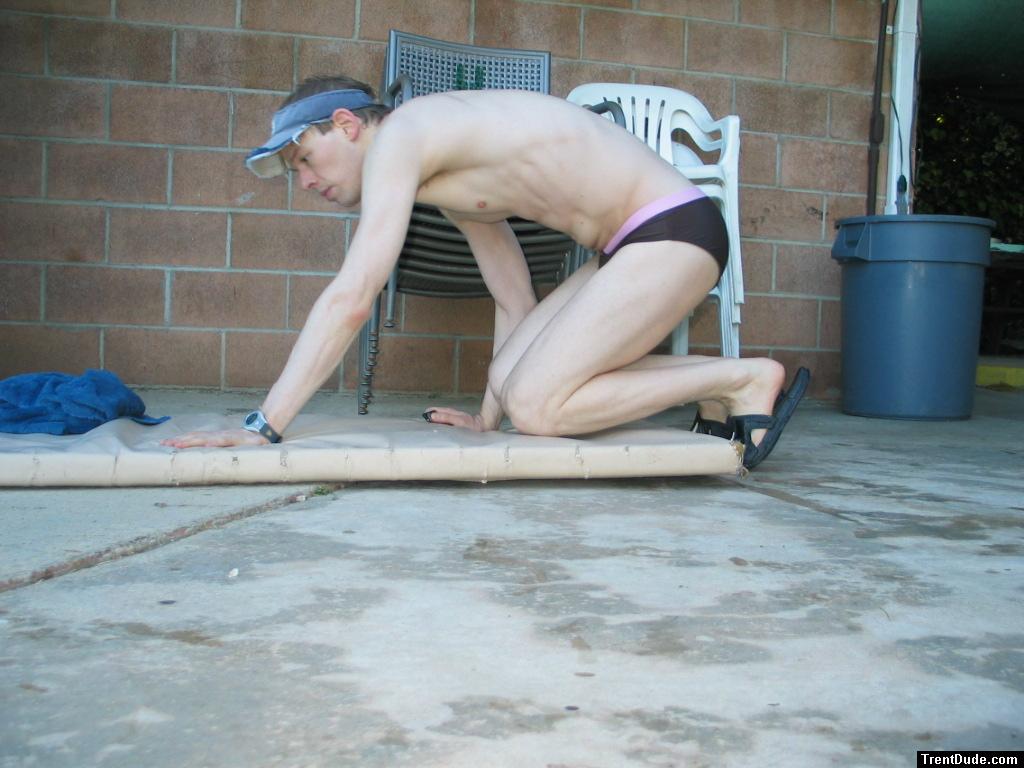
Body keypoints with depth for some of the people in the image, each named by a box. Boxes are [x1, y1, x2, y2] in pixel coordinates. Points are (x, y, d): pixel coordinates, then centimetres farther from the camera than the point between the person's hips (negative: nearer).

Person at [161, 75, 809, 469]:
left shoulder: (400, 135, -11)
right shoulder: (445, 174, 17)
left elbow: (350, 300, -20)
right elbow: (515, 299, 19)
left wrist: (263, 426, -17)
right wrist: (489, 415, 23)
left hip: (675, 227, -10)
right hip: (637, 242, 10)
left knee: (536, 406, -12)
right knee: (512, 380, 5)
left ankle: (746, 380, -3)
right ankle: (714, 384, 12)